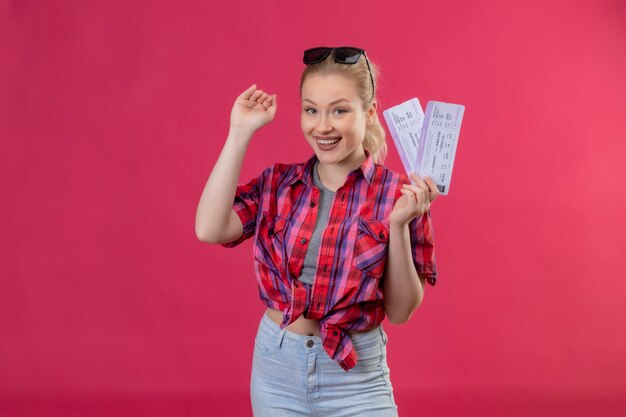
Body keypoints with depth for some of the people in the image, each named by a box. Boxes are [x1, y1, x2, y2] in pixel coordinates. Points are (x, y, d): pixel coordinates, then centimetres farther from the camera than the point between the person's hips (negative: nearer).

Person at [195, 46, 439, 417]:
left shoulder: (397, 194, -9)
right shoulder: (277, 183, 0)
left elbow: (400, 311, -8)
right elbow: (210, 230, -17)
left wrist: (398, 225, -21)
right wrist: (241, 133, -13)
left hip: (356, 378, -3)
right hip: (275, 367, 3)